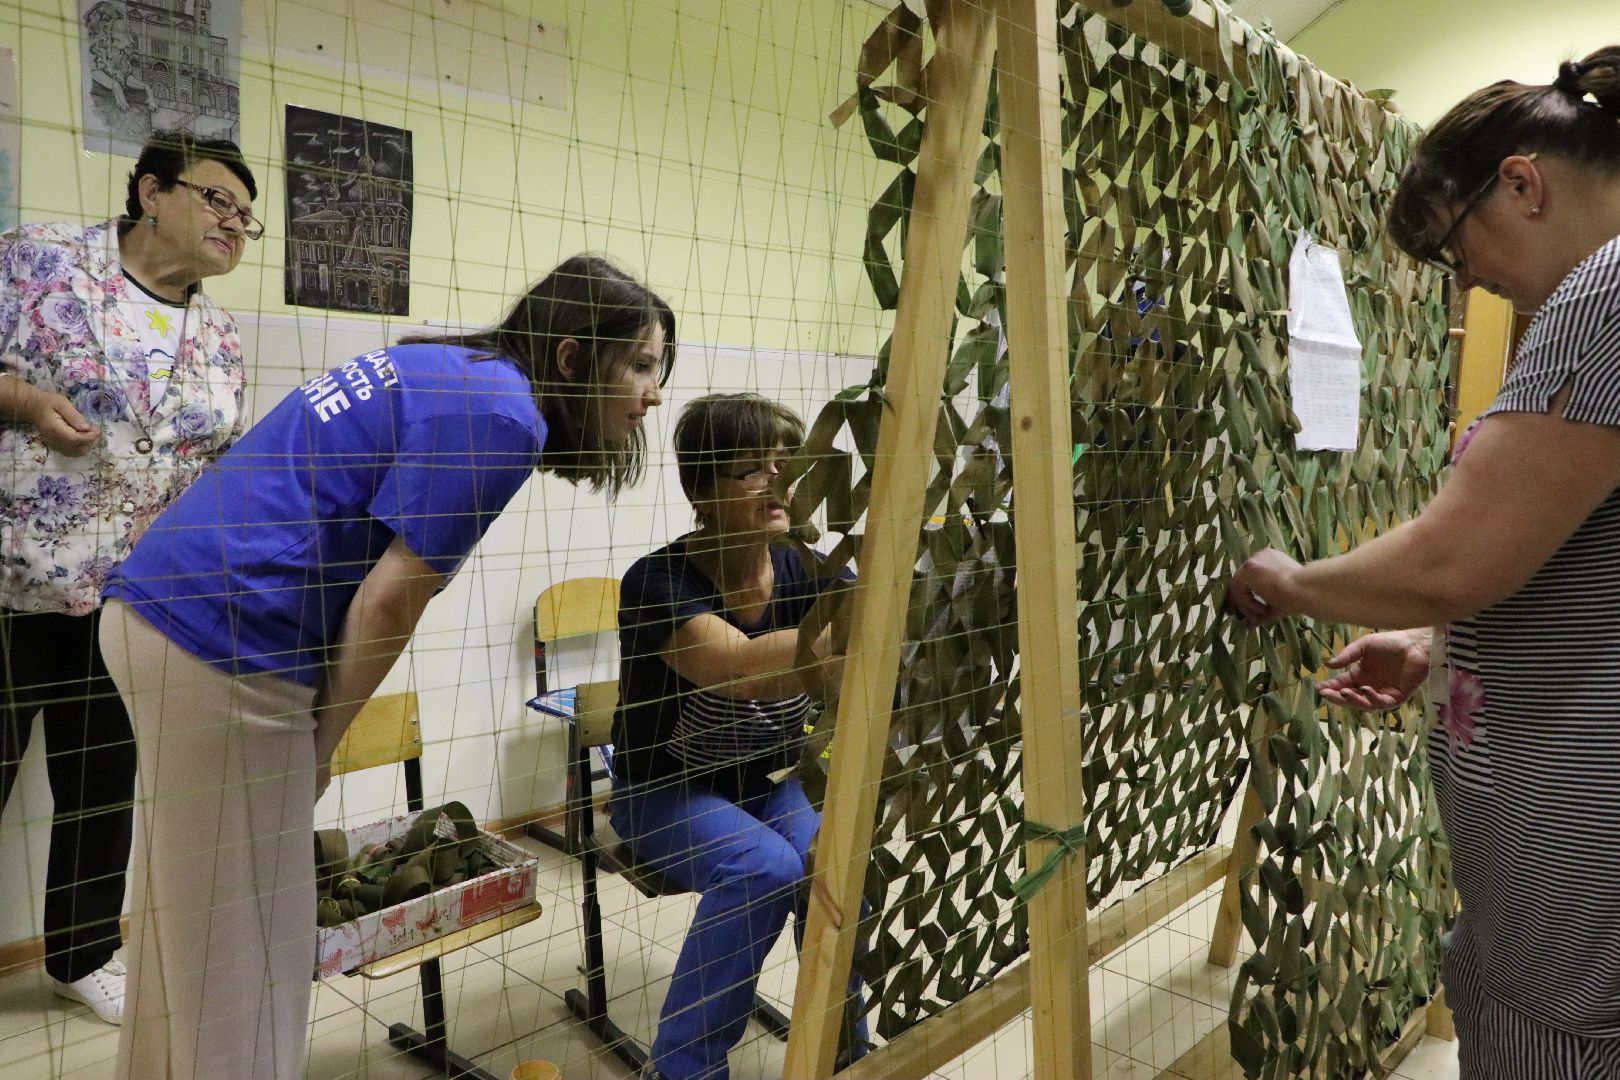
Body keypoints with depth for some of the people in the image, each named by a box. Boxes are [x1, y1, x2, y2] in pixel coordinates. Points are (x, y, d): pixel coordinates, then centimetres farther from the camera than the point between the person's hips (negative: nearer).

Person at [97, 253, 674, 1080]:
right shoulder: (502, 415, -13)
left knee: (186, 927, 23)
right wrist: (322, 743, -1)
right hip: (224, 647, -9)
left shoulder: (440, 368, 14)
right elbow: (388, 602, -15)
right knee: (242, 946, 5)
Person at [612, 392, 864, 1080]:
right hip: (667, 792, -3)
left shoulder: (806, 573, -9)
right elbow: (741, 669, -41)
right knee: (765, 867, -30)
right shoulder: (659, 582, -22)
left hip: (772, 784, 4)